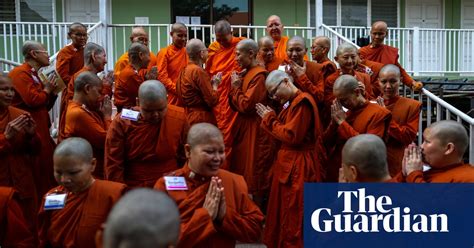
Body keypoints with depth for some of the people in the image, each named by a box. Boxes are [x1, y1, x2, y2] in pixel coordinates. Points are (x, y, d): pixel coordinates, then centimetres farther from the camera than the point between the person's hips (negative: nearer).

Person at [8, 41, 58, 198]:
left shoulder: (34, 75, 19)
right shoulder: (20, 73, -11)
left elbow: (45, 106, 21)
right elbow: (33, 100, -24)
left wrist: (52, 92, 5)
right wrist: (47, 90, -6)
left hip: (40, 130, 10)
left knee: (47, 165, 14)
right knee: (37, 171, -5)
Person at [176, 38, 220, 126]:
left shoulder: (184, 71, 8)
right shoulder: (199, 71, -16)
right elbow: (213, 101, -17)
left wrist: (210, 83, 10)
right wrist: (215, 84, -1)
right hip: (202, 120, -9)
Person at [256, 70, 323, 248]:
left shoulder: (302, 102, -16)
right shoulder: (293, 103, 15)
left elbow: (292, 136, -20)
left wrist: (269, 119, -10)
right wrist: (270, 117, 3)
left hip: (299, 167, -10)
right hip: (289, 163, 10)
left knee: (294, 217, -2)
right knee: (284, 211, 17)